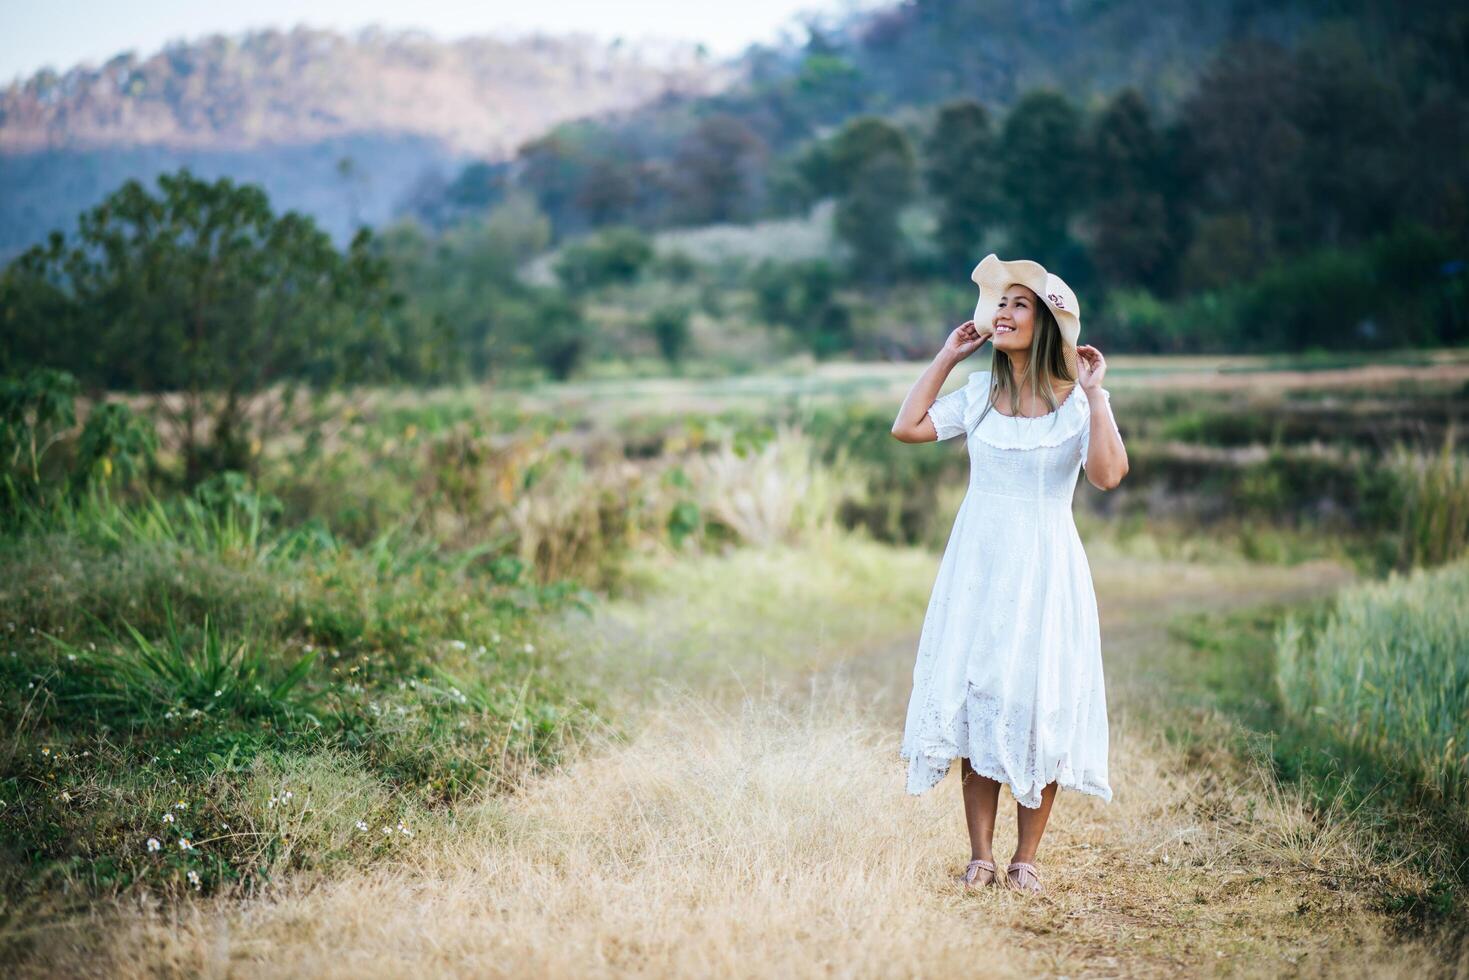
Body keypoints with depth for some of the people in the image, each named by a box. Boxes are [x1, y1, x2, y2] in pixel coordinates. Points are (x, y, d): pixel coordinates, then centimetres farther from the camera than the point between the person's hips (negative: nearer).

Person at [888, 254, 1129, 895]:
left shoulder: (1078, 401, -4)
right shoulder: (980, 393, 8)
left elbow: (1109, 474, -18)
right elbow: (907, 427, 4)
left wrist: (1094, 394, -16)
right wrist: (946, 357, 6)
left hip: (1044, 570, -3)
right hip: (977, 565, 3)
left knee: (1038, 707, -1)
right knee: (972, 700, 1)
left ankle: (1026, 859, 10)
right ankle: (980, 857, 8)